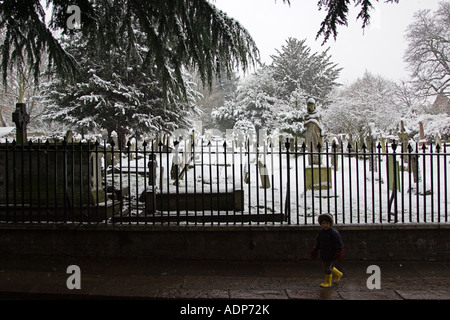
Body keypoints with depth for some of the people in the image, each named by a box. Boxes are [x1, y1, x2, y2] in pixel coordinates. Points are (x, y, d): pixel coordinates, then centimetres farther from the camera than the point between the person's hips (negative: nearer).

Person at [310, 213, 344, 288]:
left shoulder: (334, 233, -20)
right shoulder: (320, 232, 1)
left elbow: (339, 246, -16)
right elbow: (318, 243, 14)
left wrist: (339, 256, -18)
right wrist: (314, 251, 13)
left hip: (332, 255, -7)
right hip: (324, 255, 7)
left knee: (328, 268, -1)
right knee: (329, 267, 19)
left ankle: (328, 282, 19)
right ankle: (338, 274, 45)